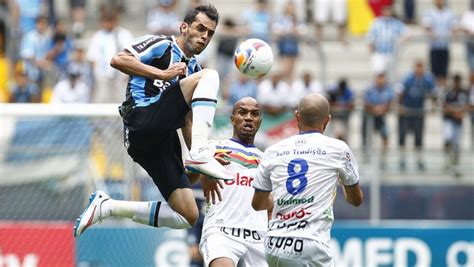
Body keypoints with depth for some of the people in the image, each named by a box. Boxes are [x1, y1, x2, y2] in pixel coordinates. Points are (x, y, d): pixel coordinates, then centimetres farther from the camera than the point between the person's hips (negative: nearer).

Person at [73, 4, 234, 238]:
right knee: (210, 76, -17)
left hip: (162, 141, 8)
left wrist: (196, 158, 17)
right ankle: (200, 154, -33)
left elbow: (188, 121, 29)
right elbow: (118, 60, -10)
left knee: (188, 217, -2)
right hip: (141, 120, -8)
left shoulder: (193, 68, 27)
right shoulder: (161, 45, 6)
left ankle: (108, 207, 8)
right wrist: (163, 74, -14)